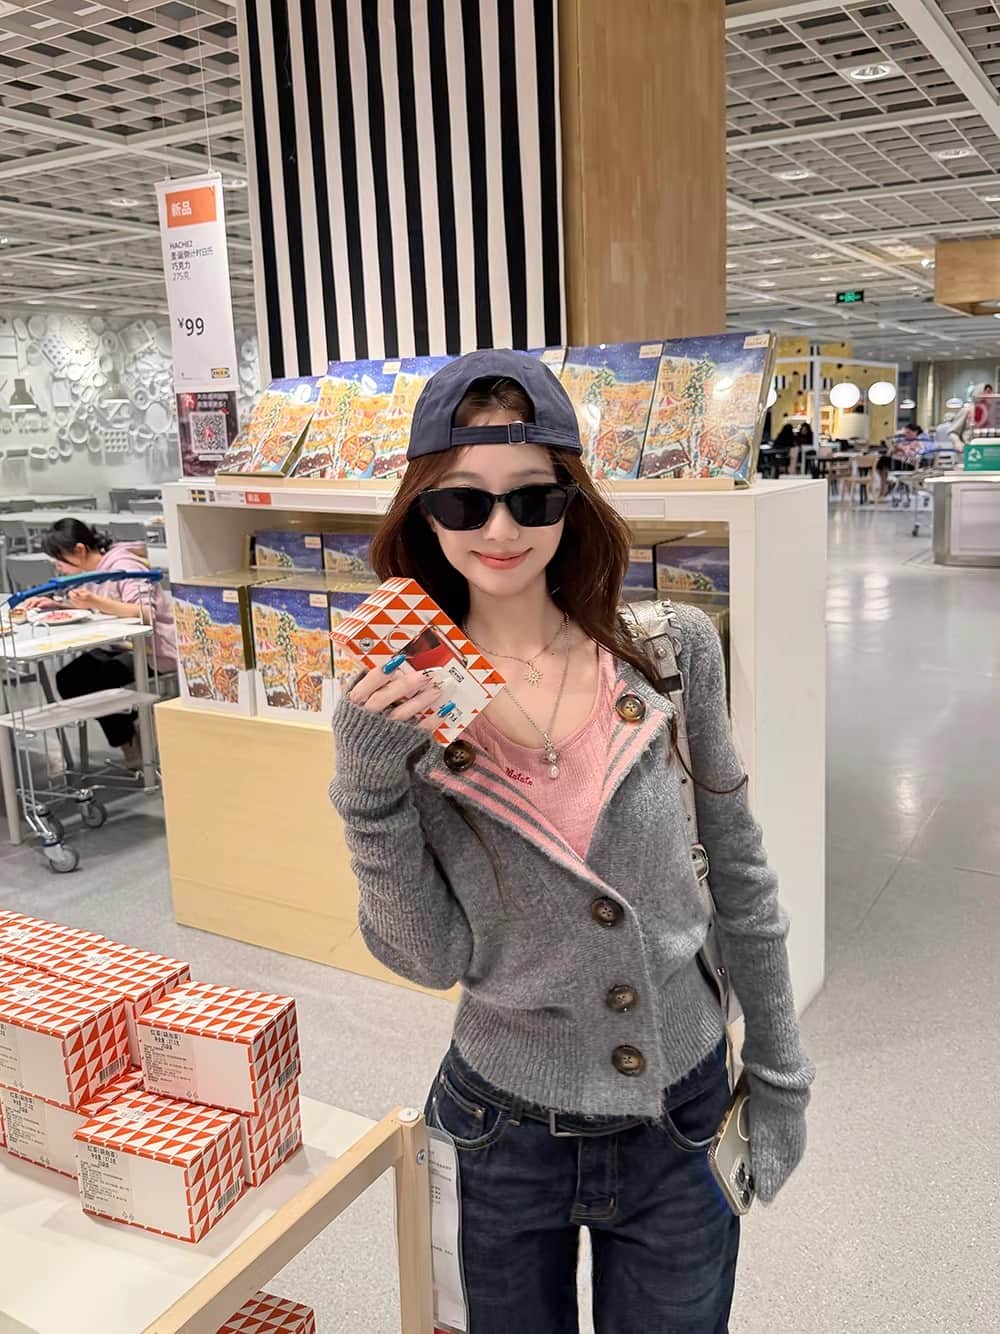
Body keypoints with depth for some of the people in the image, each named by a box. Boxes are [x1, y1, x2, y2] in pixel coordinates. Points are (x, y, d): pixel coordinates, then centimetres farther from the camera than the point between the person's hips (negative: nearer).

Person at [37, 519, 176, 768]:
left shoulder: (124, 567, -18)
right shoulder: (92, 569, 8)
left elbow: (147, 613, -30)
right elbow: (90, 607, 19)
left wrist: (96, 602, -38)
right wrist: (56, 605, 2)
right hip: (120, 646, 9)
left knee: (83, 682, -18)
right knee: (68, 679, -5)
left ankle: (131, 745, 2)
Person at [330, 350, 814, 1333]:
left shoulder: (671, 649, -12)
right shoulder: (402, 701, -11)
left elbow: (738, 874, -2)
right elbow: (429, 959, -11)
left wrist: (781, 1078, 4)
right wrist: (370, 786, -25)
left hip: (683, 1121, 0)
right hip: (507, 1131, 1)